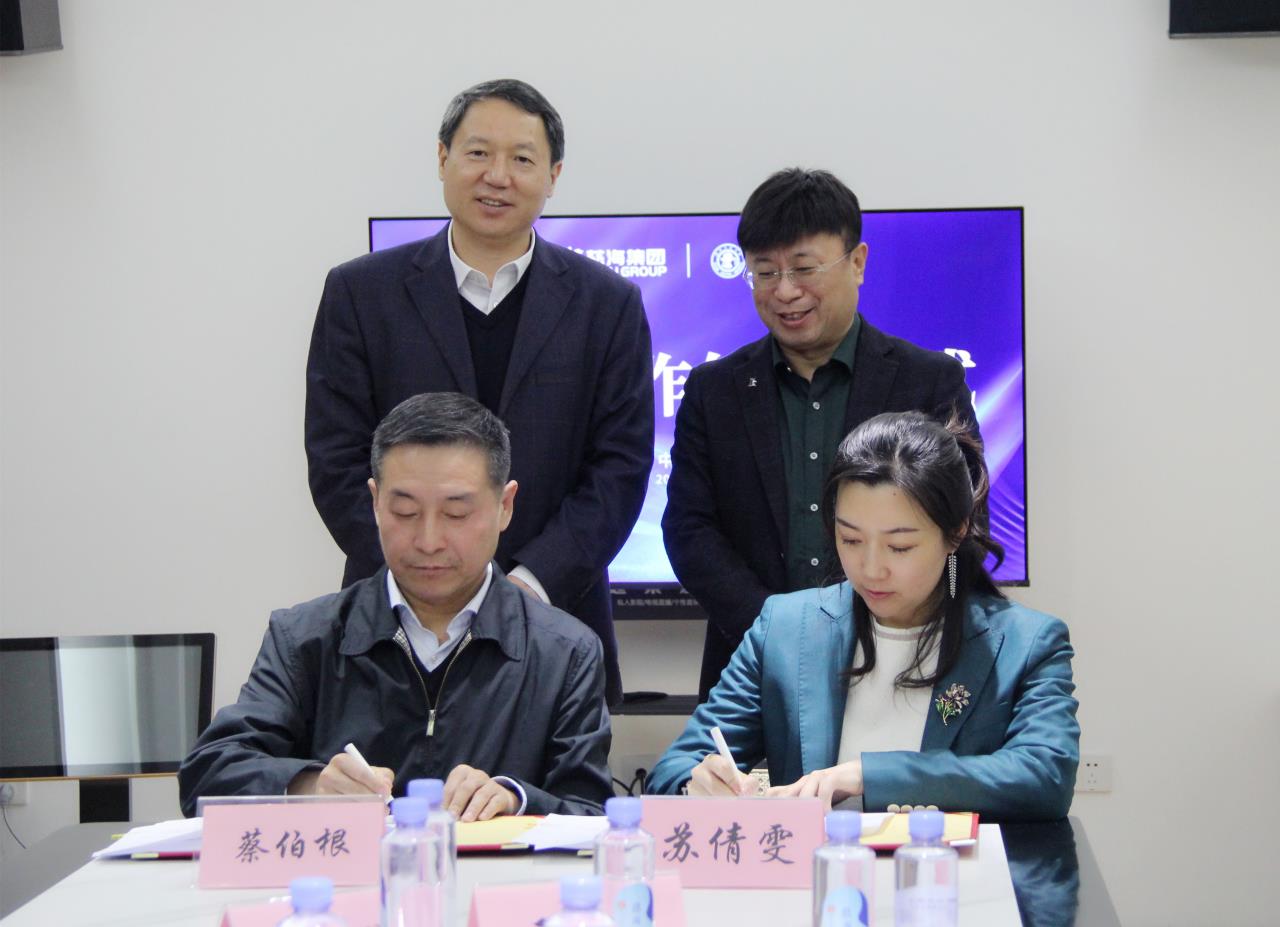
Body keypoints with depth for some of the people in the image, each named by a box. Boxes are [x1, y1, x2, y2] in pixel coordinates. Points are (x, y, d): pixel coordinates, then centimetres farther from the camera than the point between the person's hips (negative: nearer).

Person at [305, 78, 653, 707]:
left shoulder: (608, 303, 6)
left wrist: (530, 582, -12)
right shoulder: (361, 293, 5)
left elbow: (620, 466, 1)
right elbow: (337, 463, 0)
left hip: (552, 621, 1)